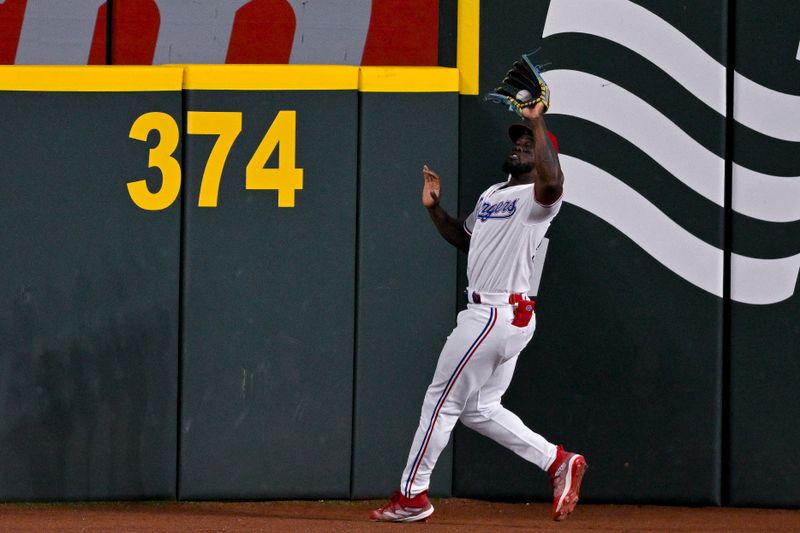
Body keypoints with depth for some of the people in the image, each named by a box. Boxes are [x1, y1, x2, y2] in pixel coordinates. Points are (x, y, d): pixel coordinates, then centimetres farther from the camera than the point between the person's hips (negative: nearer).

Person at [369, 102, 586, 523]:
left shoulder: (536, 198, -12)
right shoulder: (492, 195, 19)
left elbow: (551, 184, -37)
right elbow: (465, 239, 31)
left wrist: (538, 123, -34)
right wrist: (434, 208, 16)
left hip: (496, 316, -10)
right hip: (505, 317, 10)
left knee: (442, 401, -1)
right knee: (479, 410, 15)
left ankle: (412, 496, 8)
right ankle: (558, 462, 13)